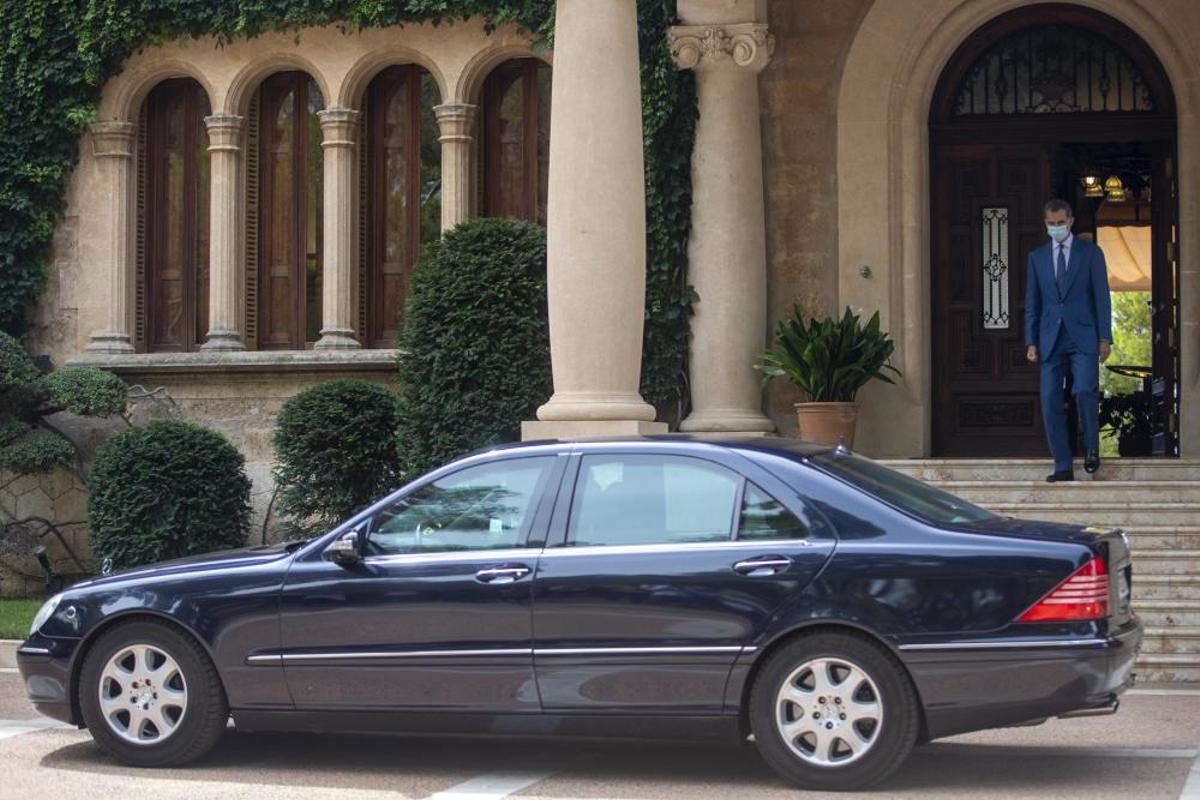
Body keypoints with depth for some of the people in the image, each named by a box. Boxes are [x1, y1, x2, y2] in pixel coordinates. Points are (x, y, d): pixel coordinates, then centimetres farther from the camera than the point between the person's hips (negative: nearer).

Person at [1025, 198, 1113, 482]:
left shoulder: (1091, 253, 4)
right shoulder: (1036, 257, 12)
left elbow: (1102, 297, 2)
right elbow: (1032, 303, 12)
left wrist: (1105, 338, -5)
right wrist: (1031, 342, 5)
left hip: (1083, 337, -3)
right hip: (1051, 339, 3)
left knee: (1084, 390, -21)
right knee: (1051, 403, -3)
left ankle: (1091, 445, 5)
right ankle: (1063, 467, 3)